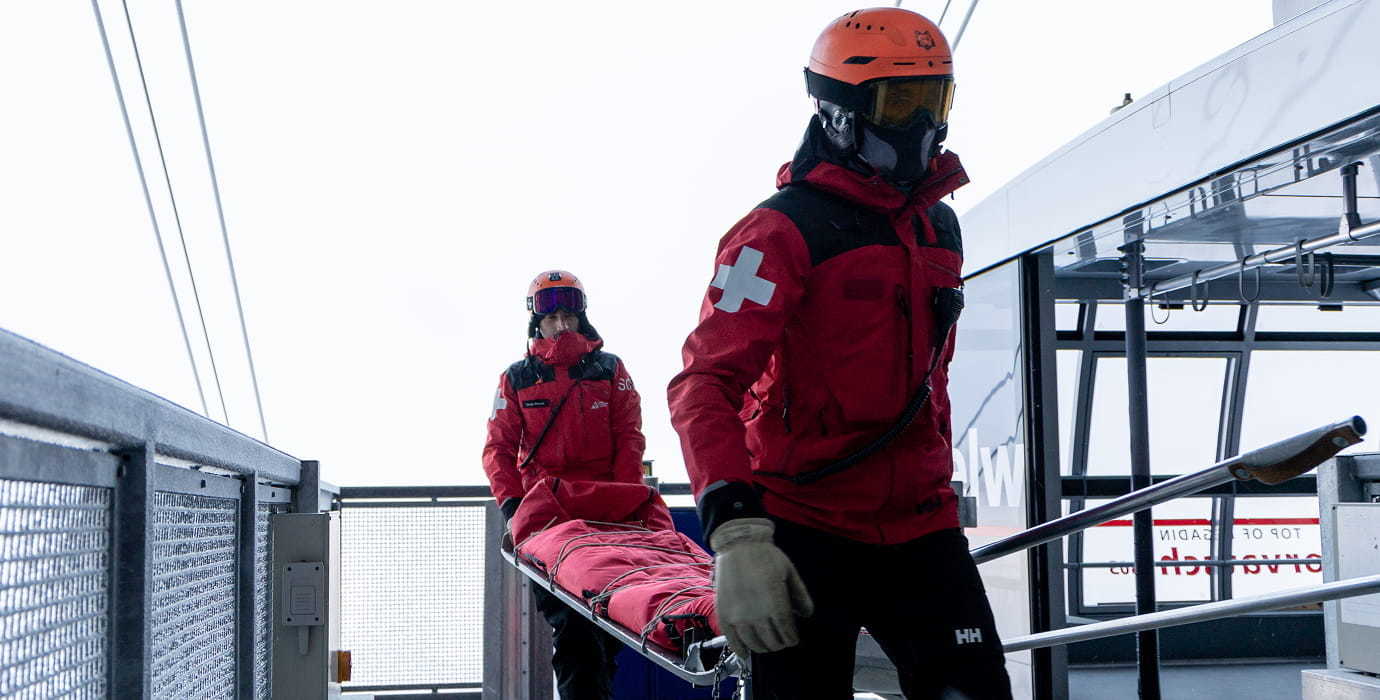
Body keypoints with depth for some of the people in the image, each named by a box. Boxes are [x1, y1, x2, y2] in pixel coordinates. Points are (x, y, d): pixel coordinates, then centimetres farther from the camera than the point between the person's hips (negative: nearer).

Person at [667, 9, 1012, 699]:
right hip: (804, 535, -6)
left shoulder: (940, 228, 12)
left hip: (918, 529, 6)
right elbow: (704, 385, -21)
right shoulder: (784, 229, -12)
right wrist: (736, 535, -31)